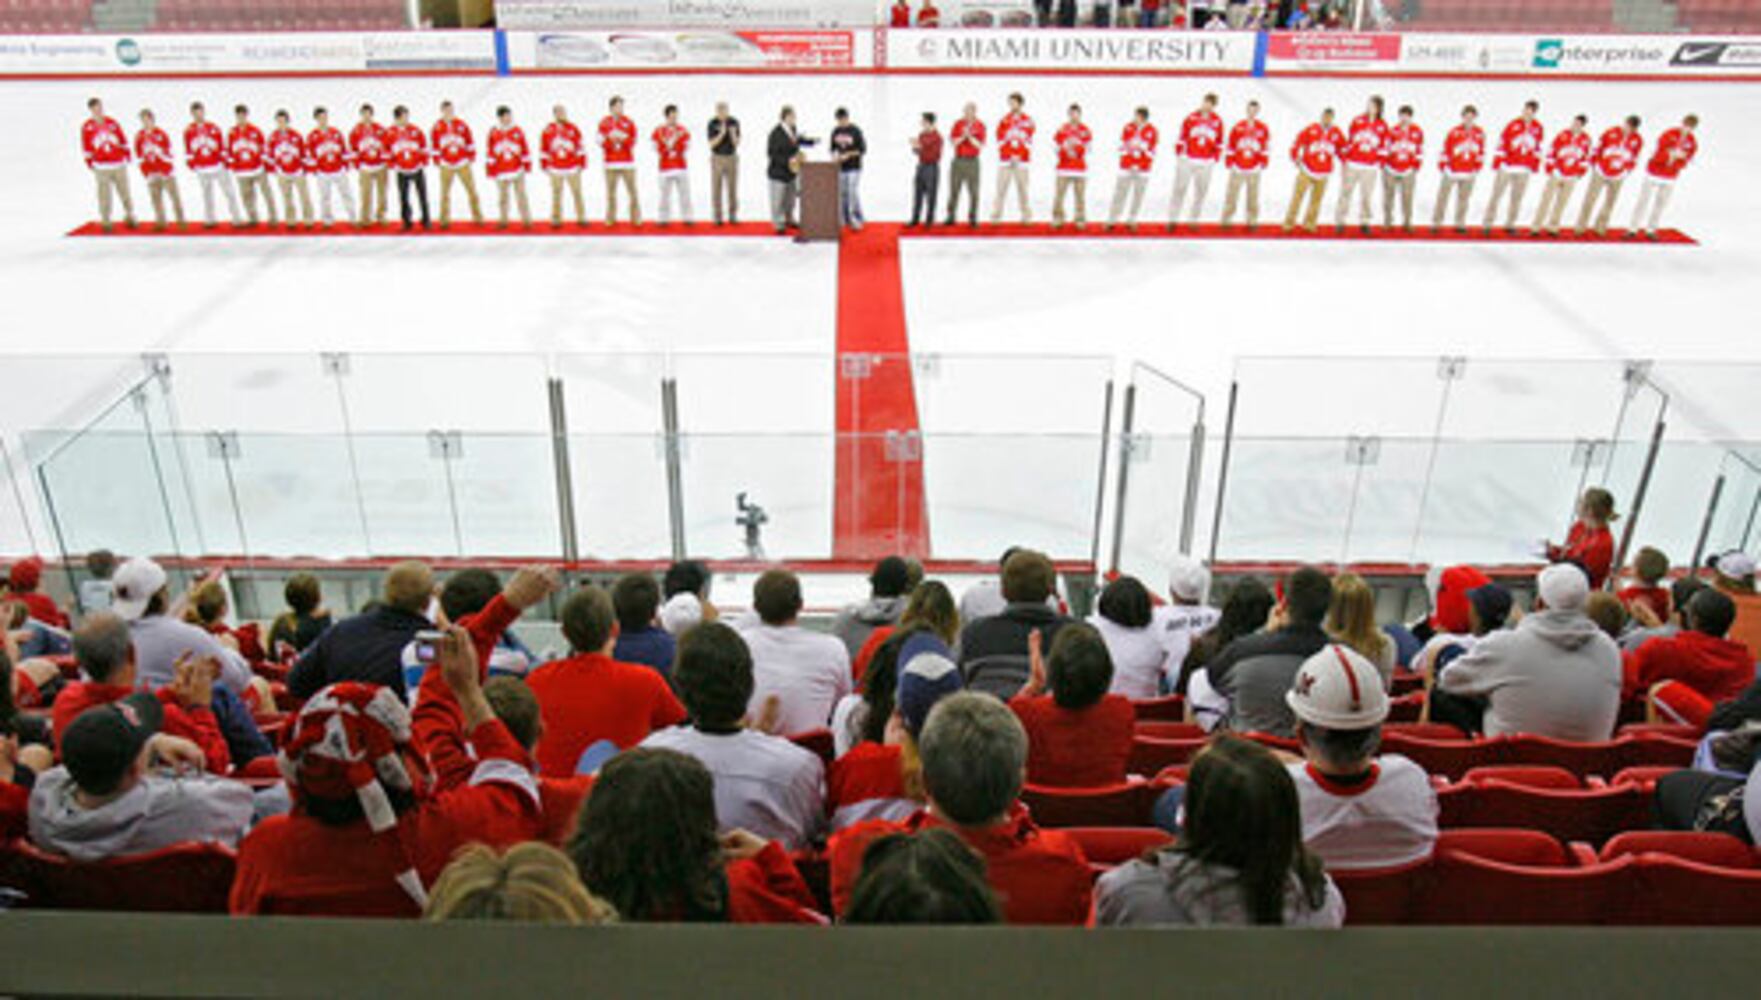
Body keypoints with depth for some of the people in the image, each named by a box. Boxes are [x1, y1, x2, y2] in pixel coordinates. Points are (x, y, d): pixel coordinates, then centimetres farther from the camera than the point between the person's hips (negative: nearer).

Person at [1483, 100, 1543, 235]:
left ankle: (1510, 224, 17)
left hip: (1524, 169, 3)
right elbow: (1502, 142, -5)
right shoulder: (1513, 125, -7)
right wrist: (1496, 162, -7)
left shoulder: (1538, 129, 3)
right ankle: (1488, 224, 1)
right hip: (1507, 166, -3)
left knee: (1517, 198, 7)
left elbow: (1538, 147, 14)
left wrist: (1536, 164, 13)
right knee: (1497, 195, -3)